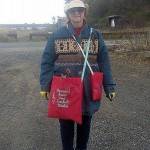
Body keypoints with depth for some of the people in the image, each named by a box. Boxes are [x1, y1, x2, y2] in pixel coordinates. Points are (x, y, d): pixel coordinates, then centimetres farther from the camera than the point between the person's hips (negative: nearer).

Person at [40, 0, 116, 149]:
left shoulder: (95, 35, 3)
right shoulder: (57, 35, -1)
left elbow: (104, 62, 2)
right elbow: (47, 61, 0)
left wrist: (109, 86, -1)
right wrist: (45, 85, -6)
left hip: (88, 90, 1)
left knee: (85, 123, 18)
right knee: (66, 124, 15)